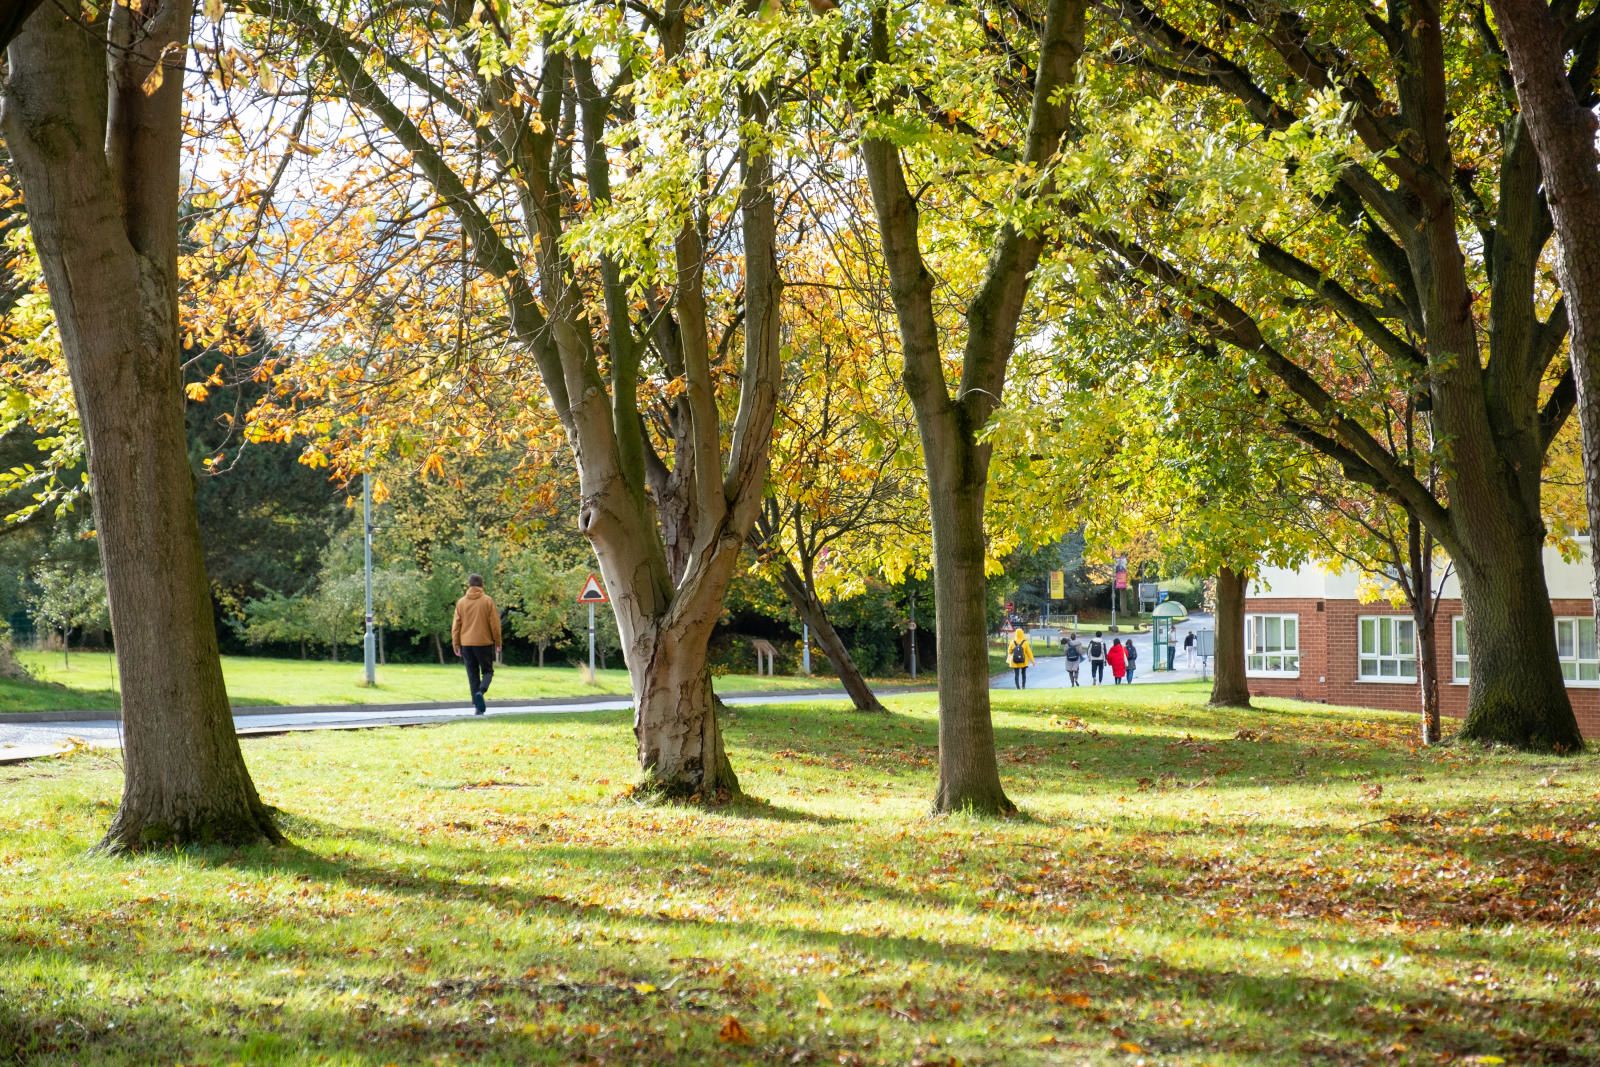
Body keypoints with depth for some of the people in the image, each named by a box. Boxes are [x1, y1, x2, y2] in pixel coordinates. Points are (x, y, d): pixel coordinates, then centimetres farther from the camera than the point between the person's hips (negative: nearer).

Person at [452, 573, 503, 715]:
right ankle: (481, 690, -19)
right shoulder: (487, 601, -4)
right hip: (484, 643, -2)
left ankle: (479, 706, 3)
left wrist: (456, 645, 9)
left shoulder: (461, 602, 3)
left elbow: (455, 626, 3)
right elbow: (495, 624, -4)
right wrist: (497, 643, 5)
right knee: (487, 671, 11)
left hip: (466, 644, 2)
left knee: (473, 674, 9)